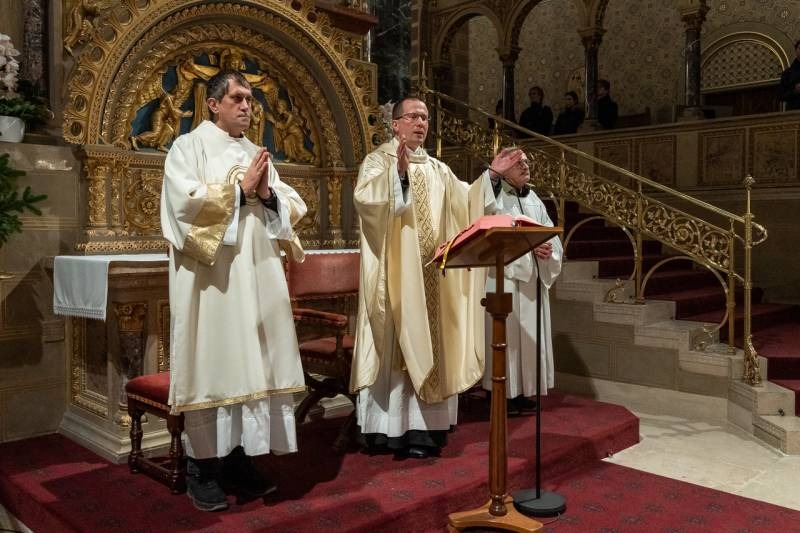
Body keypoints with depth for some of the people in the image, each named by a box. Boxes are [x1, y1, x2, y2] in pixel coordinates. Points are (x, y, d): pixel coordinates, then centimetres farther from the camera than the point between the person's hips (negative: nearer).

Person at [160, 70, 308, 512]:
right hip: (210, 278, -6)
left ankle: (238, 459, 16)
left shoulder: (258, 154, 19)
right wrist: (239, 188, -10)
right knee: (211, 364, -4)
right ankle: (201, 466, 7)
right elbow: (184, 200, -14)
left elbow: (294, 208, 13)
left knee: (248, 364, 6)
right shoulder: (190, 146, 2)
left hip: (256, 279, 6)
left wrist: (268, 194, -6)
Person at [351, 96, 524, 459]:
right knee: (396, 343, -6)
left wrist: (490, 176, 5)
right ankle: (390, 428, 2)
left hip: (431, 273, 6)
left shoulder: (437, 169, 18)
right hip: (395, 273, -6)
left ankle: (421, 425, 16)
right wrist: (399, 173, -31)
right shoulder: (378, 160, -2)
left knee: (427, 342, 7)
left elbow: (465, 202, 15)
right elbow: (364, 197, -20)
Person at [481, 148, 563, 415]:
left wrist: (548, 249, -11)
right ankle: (502, 394, 2)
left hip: (532, 277, 7)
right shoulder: (495, 197, -4)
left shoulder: (534, 200, 16)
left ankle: (522, 392, 16)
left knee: (529, 333, 8)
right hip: (504, 275, -6)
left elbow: (551, 235, 10)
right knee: (506, 332, -5)